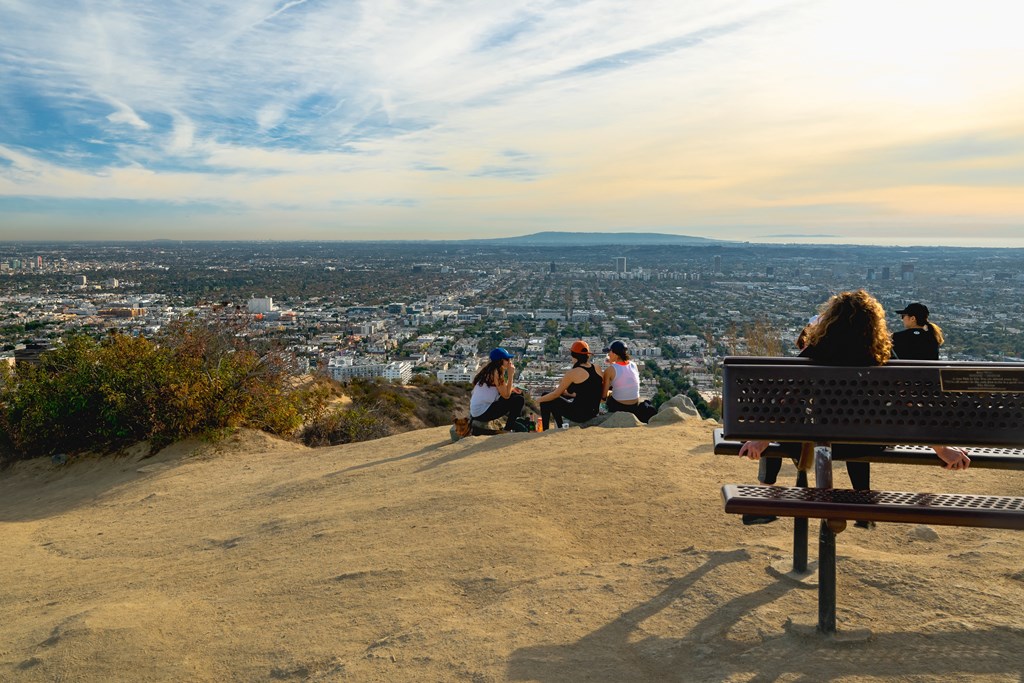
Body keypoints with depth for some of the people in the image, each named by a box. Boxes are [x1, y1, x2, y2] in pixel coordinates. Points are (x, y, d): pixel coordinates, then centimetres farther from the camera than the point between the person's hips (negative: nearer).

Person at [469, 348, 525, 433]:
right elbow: (506, 395, -20)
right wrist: (510, 375, -17)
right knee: (519, 400, -13)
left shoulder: (490, 370, 10)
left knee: (518, 394, 15)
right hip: (482, 412, -10)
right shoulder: (494, 373, -19)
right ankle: (507, 430, -1)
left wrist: (511, 389, -4)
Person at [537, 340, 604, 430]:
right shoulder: (597, 369, 3)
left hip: (580, 414, -7)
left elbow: (556, 394, -8)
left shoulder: (573, 373, -17)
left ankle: (545, 431, 19)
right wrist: (563, 391, 20)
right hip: (593, 412, 7)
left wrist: (538, 400, 9)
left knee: (546, 402, 11)